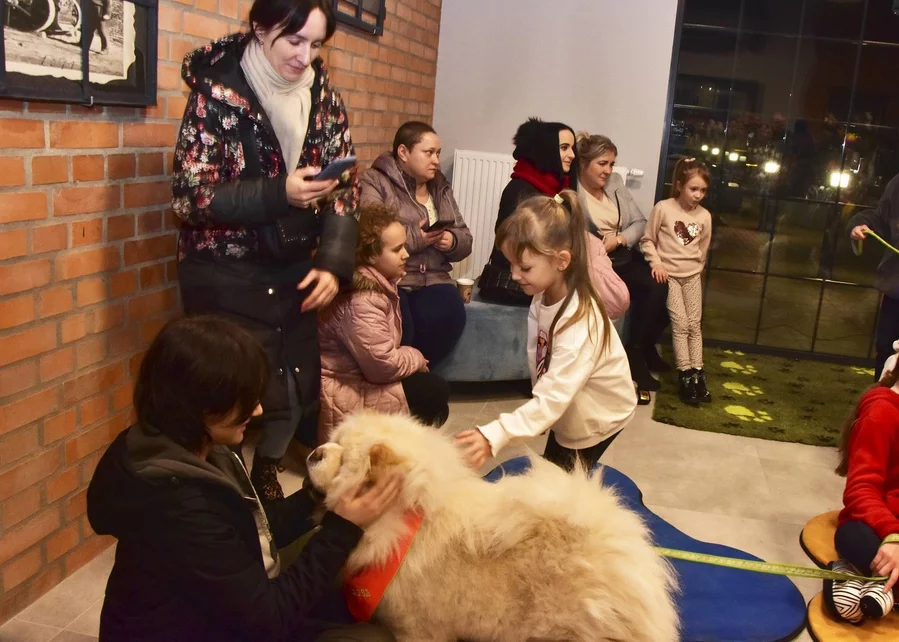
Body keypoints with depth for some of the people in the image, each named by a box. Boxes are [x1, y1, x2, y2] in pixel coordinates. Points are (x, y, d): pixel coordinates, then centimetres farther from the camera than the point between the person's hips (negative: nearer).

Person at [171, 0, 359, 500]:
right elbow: (190, 196, -15)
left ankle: (263, 473, 37)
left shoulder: (321, 92, 2)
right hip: (227, 277, -5)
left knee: (302, 393, 11)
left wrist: (333, 262, -11)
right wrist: (279, 193, -27)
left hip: (293, 271, 5)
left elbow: (346, 182, 3)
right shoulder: (219, 91, -11)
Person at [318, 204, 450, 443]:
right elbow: (384, 365, -25)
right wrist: (416, 358, -7)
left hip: (359, 376, 10)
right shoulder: (362, 298, -26)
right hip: (344, 396, -10)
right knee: (435, 392, -9)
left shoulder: (378, 280, 5)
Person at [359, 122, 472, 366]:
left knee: (447, 318, -27)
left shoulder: (441, 188, 20)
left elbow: (465, 239, 19)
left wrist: (452, 241, -5)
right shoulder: (374, 183, 1)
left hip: (432, 279, 5)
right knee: (398, 327, -33)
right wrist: (414, 238, -20)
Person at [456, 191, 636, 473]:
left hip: (599, 416, -7)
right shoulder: (544, 297, -17)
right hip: (569, 410, 7)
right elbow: (537, 358, -6)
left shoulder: (579, 322, -39)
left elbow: (553, 397, -43)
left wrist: (495, 435, -52)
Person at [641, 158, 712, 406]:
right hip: (668, 274, -4)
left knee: (695, 324, 4)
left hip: (692, 276, 4)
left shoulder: (705, 216, 0)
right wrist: (656, 263, -16)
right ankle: (686, 375, -3)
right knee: (680, 323, -8)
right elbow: (647, 240, -5)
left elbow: (703, 251, 12)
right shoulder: (663, 208, -10)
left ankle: (698, 373, 9)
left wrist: (695, 268, 10)